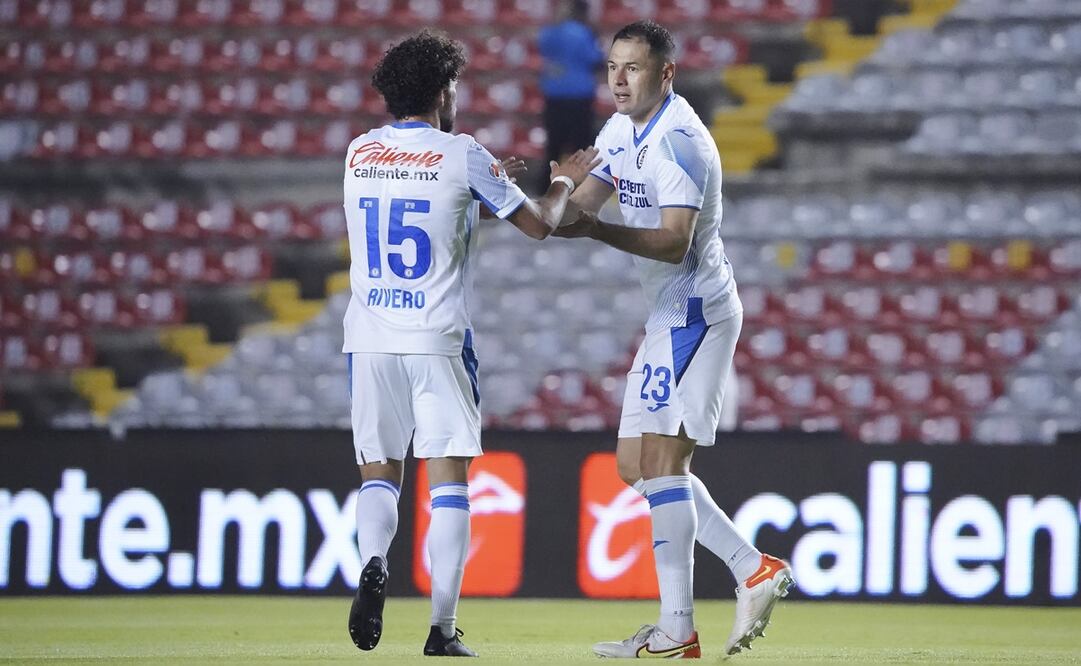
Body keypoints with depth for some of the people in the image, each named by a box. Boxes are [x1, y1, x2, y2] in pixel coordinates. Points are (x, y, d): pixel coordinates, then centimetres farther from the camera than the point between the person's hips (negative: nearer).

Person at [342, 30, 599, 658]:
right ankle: (443, 626, -3)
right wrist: (564, 182, 24)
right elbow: (539, 224, 4)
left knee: (379, 472, 13)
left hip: (369, 338, 3)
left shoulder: (360, 153, 8)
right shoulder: (462, 156, -5)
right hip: (437, 338, -3)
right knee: (449, 481, 2)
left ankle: (373, 564, -17)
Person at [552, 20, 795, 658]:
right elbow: (577, 208, 12)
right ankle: (754, 569, 12)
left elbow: (674, 243, -26)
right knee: (636, 462, 9)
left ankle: (677, 628, -12)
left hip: (695, 312, -10)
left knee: (661, 457, -13)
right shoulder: (623, 131, 12)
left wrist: (597, 230, -35)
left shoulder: (679, 141, -18)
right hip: (668, 315, 10)